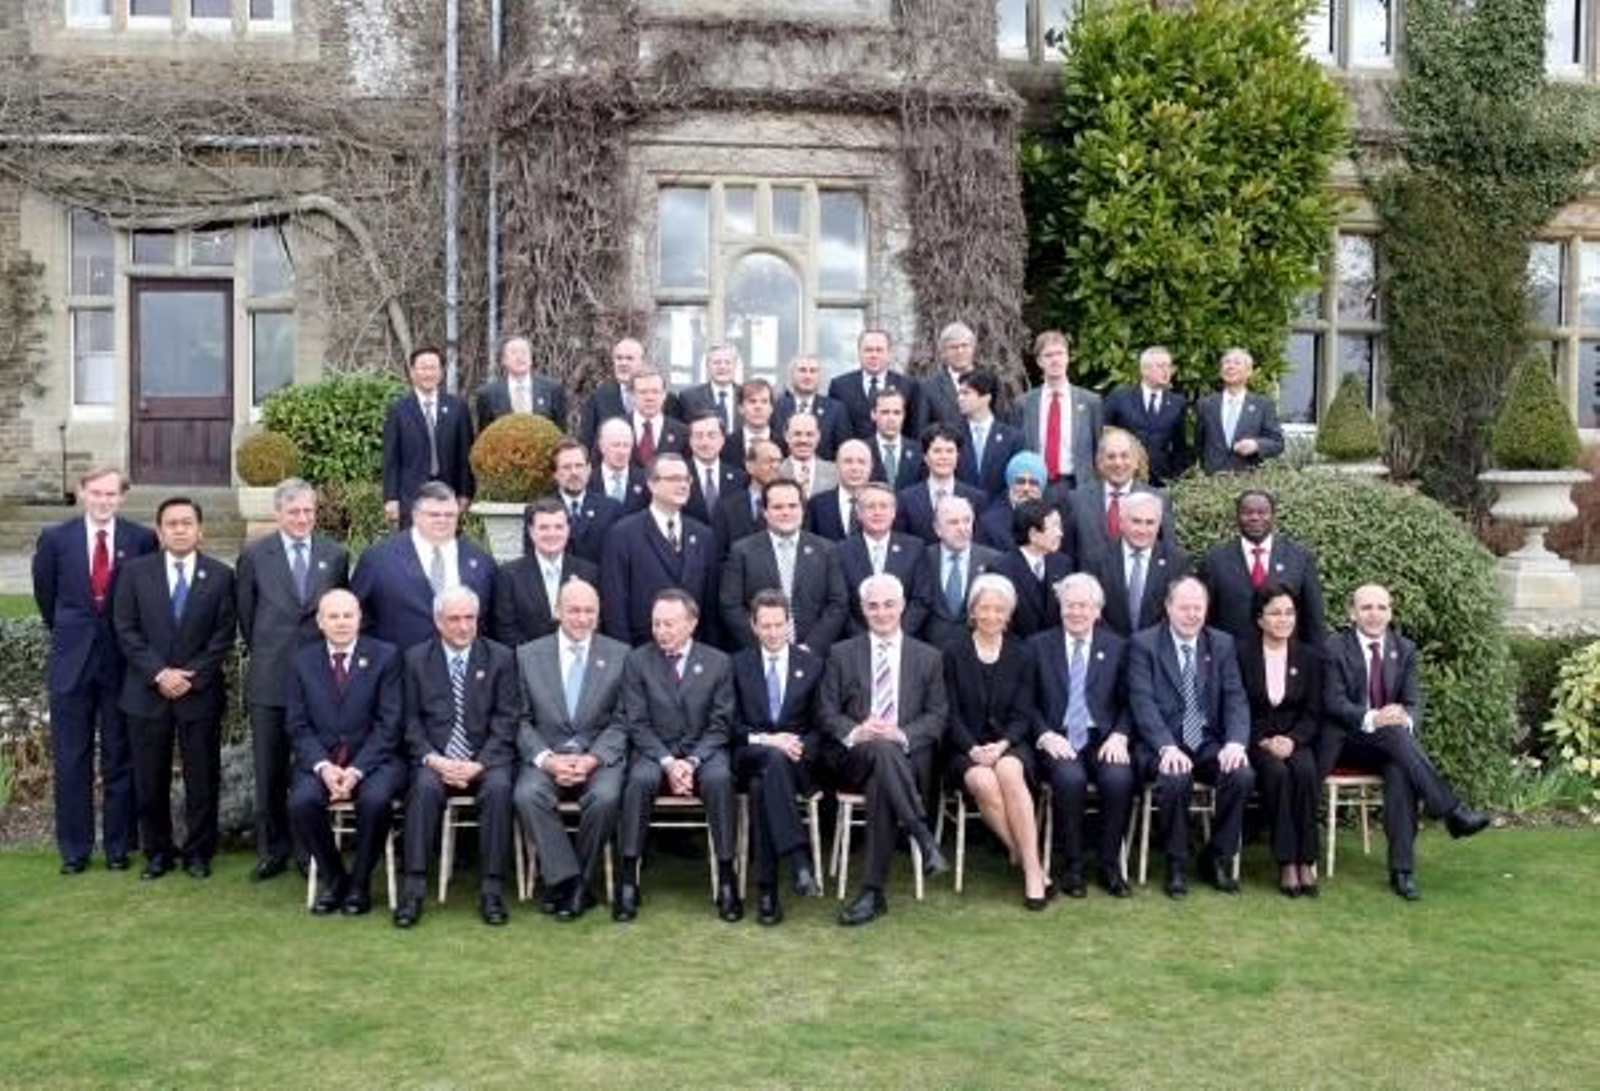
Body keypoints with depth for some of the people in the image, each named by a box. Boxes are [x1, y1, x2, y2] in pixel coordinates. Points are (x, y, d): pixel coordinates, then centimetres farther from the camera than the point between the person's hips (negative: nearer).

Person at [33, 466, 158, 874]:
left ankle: (119, 847, 16)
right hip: (72, 661, 1)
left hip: (123, 661, -1)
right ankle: (74, 849, 16)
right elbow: (45, 596, 13)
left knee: (120, 760, 7)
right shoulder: (55, 539, 0)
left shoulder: (142, 540, -4)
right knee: (70, 761, 6)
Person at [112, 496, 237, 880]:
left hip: (201, 692, 0)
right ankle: (157, 852, 19)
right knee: (150, 780, 5)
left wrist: (192, 677, -10)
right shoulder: (136, 571, 4)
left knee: (202, 778, 4)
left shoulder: (220, 575, 2)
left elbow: (223, 635, -1)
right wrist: (159, 673, -11)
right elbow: (126, 629, 0)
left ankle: (198, 852, 16)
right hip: (147, 692, 1)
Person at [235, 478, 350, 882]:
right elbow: (245, 613, 8)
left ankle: (310, 849, 16)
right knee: (269, 770, 7)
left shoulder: (336, 555, 4)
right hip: (269, 678, 0)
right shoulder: (254, 555, 1)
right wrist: (263, 652, 9)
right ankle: (272, 849, 19)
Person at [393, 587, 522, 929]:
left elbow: (506, 721, 0)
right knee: (425, 786, -31)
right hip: (434, 760, 1)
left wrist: (479, 764, -13)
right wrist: (434, 760, -12)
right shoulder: (416, 659, 9)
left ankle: (490, 888, -25)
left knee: (498, 786, -31)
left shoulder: (500, 658, 6)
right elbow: (411, 721, 4)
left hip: (486, 759, 0)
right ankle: (414, 887, -26)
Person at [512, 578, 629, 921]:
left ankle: (580, 882, -10)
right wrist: (546, 759, -13)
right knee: (527, 794, -30)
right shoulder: (528, 655, 8)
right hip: (545, 754, 1)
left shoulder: (620, 655, 5)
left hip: (599, 754, -1)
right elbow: (521, 721, 4)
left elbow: (623, 722, 1)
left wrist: (593, 758, -14)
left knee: (605, 797, -31)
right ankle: (567, 880, -18)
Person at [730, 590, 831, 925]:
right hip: (752, 757, 0)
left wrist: (799, 746, -11)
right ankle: (799, 860, -46)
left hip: (801, 762, 1)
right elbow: (732, 725, 6)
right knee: (773, 758, -38)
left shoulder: (812, 664, 14)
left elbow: (821, 725, 11)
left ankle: (767, 890, -36)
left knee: (762, 785, -35)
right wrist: (766, 740, -13)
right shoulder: (738, 665, 13)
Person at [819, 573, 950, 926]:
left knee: (880, 783, -37)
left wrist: (902, 735, -13)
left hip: (909, 759, 0)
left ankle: (873, 892, -33)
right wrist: (855, 732, -14)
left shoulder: (929, 657, 15)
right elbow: (827, 713, 9)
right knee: (881, 750, -38)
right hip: (855, 759, 0)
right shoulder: (842, 654, 15)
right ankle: (925, 840, -38)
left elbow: (938, 716, 7)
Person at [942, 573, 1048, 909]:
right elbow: (951, 713, 0)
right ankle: (1026, 860, -22)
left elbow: (1022, 714, 4)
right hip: (966, 749, 0)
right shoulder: (953, 653, 5)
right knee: (983, 782, -34)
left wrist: (1001, 746, -15)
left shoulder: (1021, 655, 9)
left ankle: (1031, 868, -29)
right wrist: (973, 749, -16)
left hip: (1010, 745, 1)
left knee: (1008, 770, -34)